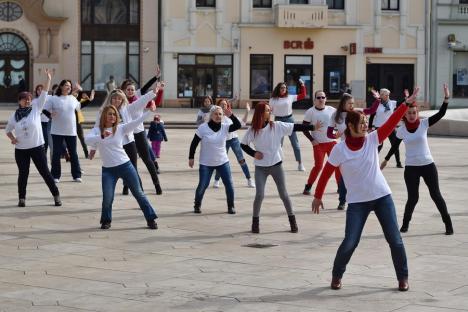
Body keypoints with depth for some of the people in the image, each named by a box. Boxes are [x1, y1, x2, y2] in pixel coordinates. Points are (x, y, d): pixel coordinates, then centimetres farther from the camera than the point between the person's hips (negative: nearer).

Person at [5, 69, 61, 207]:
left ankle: (56, 195, 11)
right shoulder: (14, 116, 2)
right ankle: (22, 198, 15)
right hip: (20, 149, 1)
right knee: (23, 174, 4)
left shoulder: (36, 108, -3)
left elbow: (44, 94, -8)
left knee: (45, 172, 2)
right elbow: (8, 129, 15)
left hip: (37, 147, -1)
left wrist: (48, 79, -14)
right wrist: (12, 138, -5)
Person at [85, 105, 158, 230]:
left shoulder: (120, 128, 0)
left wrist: (150, 111, -23)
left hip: (125, 166, 1)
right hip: (108, 169, -1)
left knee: (138, 193, 6)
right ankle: (106, 221, 16)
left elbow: (136, 121, -11)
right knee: (107, 197, -10)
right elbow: (87, 139, -20)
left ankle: (150, 219, 16)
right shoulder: (97, 130, 0)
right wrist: (102, 136, -36)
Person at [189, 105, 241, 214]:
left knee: (229, 184, -1)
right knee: (202, 185, -1)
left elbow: (238, 125, -17)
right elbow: (194, 143, -4)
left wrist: (231, 115, -27)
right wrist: (191, 157, -4)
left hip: (223, 162, 2)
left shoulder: (225, 127, -4)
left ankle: (231, 206, 15)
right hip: (206, 163, -2)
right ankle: (197, 205, 21)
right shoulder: (203, 128, -10)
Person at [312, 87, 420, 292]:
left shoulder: (372, 140, -3)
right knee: (350, 242, -7)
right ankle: (336, 276, 17)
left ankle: (403, 278, 18)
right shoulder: (340, 150, -10)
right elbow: (326, 173, -2)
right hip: (357, 202, -2)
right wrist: (317, 196, 4)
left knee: (395, 240, 2)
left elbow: (391, 122, -9)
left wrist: (408, 102, -16)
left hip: (382, 197, 2)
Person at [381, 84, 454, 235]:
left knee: (436, 195, 4)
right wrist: (386, 160, 19)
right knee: (413, 197, -4)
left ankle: (448, 223, 14)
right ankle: (405, 223, 17)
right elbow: (395, 146, 12)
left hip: (428, 165, 0)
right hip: (410, 167, 0)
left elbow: (440, 114, -17)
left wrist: (446, 98, -29)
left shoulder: (424, 124, -6)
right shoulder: (401, 130, -4)